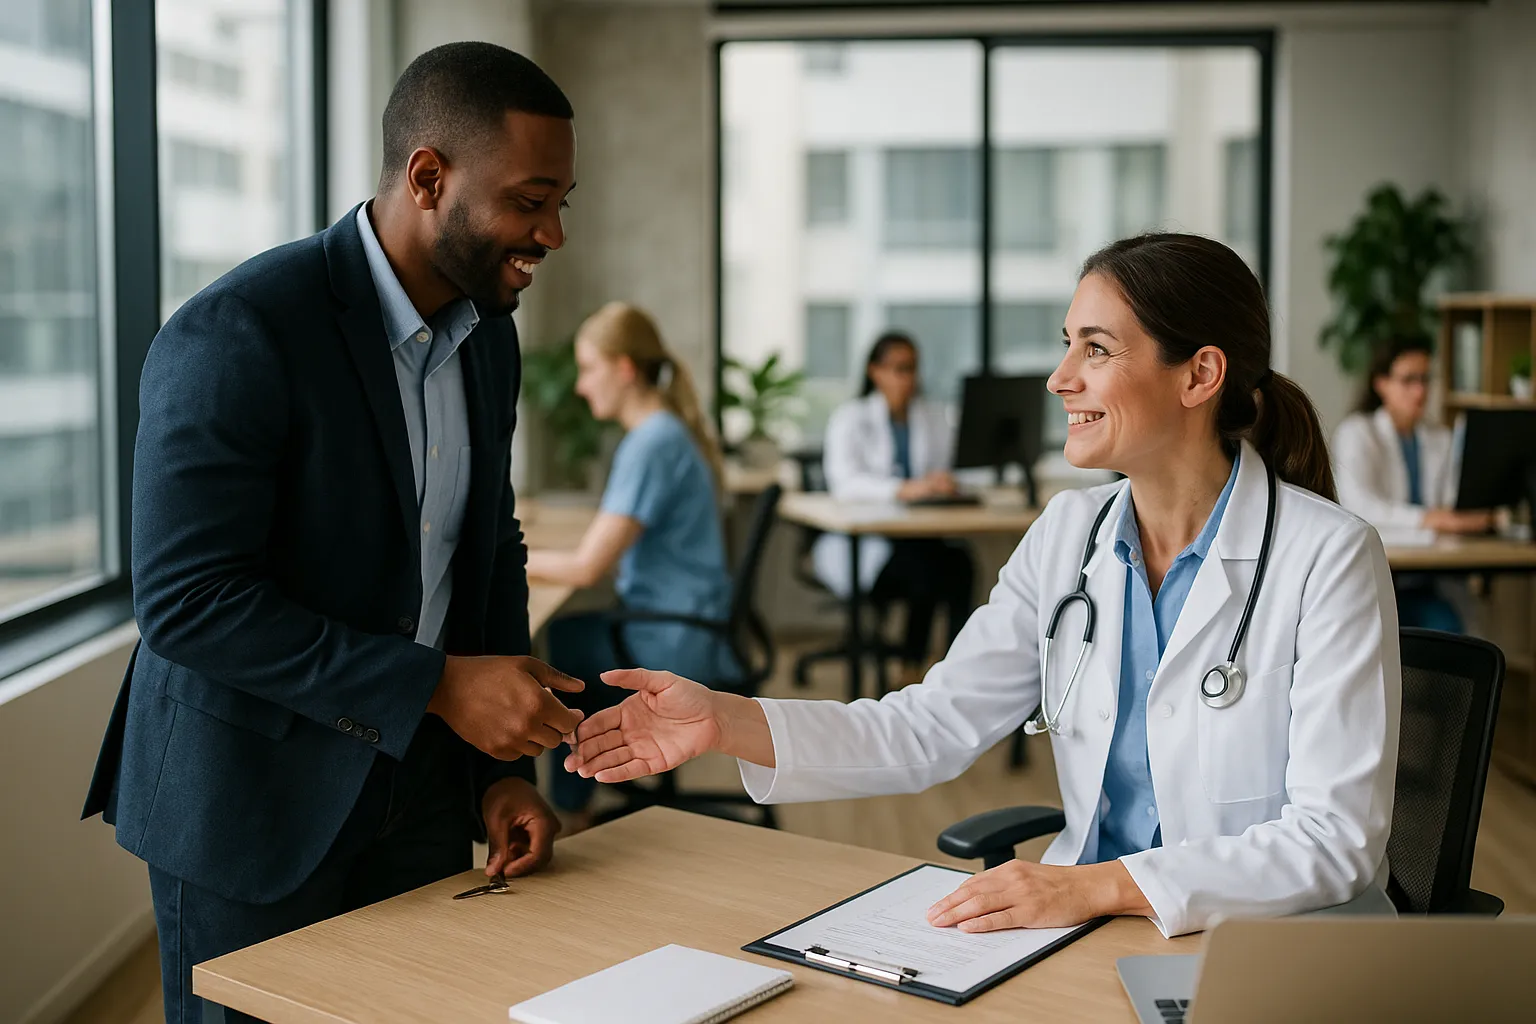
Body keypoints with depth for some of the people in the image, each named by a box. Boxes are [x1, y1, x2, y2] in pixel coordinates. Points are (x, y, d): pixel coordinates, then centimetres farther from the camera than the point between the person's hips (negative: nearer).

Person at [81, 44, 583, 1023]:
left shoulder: (488, 336, 2)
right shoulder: (236, 335, -21)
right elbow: (187, 601, -24)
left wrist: (504, 768, 2)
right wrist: (439, 685, -24)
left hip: (419, 779, 6)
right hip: (254, 792, -6)